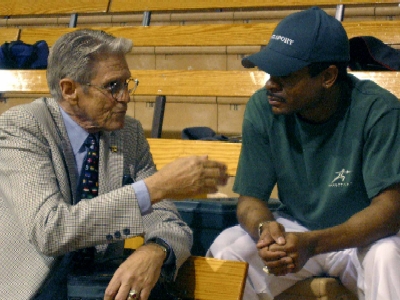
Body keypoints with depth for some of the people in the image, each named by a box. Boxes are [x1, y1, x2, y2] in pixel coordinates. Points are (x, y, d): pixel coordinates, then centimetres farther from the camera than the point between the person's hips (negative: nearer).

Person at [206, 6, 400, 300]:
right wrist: (264, 228, -33)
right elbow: (250, 198, -7)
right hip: (294, 229, 3)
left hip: (362, 234, -3)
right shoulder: (262, 108, -12)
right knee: (223, 255, -22)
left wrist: (312, 244, -41)